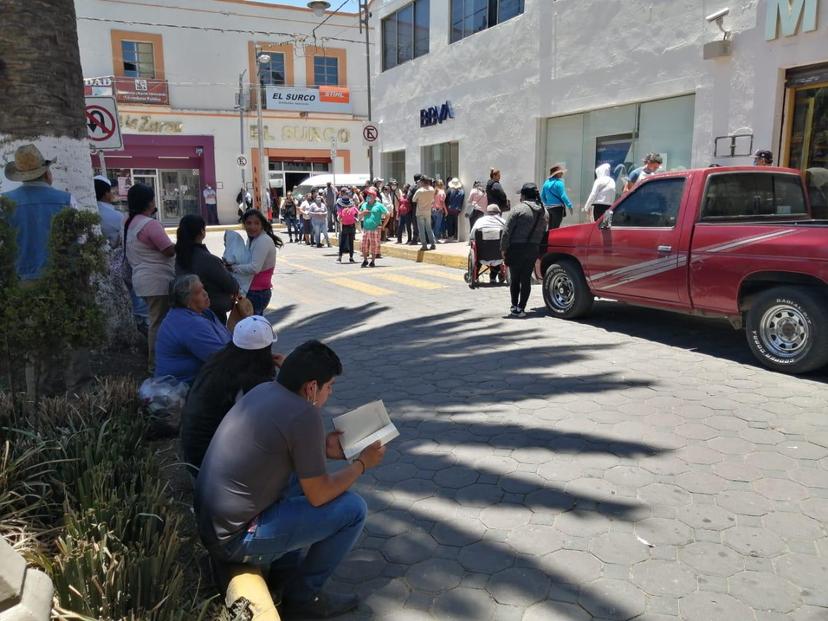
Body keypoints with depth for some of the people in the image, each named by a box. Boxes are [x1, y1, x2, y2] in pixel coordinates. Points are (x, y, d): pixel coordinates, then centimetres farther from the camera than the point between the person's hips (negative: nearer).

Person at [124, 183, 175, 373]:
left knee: (155, 321, 18)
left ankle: (154, 360, 25)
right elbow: (170, 250, -18)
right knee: (159, 323, -4)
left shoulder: (130, 223, 14)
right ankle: (156, 364, 1)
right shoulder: (150, 224, -17)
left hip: (143, 278, 10)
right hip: (157, 281, -10)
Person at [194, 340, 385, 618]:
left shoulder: (264, 389, 1)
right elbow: (319, 496, -13)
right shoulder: (304, 415, -23)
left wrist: (322, 449, 12)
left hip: (209, 523, 9)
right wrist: (362, 463, 2)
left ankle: (283, 573, 24)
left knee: (305, 475, 22)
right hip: (235, 540, -9)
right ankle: (304, 594, 10)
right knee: (353, 508, -5)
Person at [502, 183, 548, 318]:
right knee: (526, 279, 7)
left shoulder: (519, 209, -10)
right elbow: (543, 232, 9)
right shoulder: (544, 212, 9)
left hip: (517, 248, -4)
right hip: (533, 250, 5)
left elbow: (507, 232, -12)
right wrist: (537, 247, 14)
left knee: (515, 278, 8)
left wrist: (504, 248, -5)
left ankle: (515, 306, 14)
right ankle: (521, 308, 5)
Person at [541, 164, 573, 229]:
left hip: (549, 207, 7)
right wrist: (569, 205, -9)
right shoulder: (559, 183, -12)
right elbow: (563, 196, -16)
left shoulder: (546, 182, 9)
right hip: (558, 207, -7)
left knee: (550, 227, 13)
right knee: (555, 228, -6)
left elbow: (542, 196, 14)